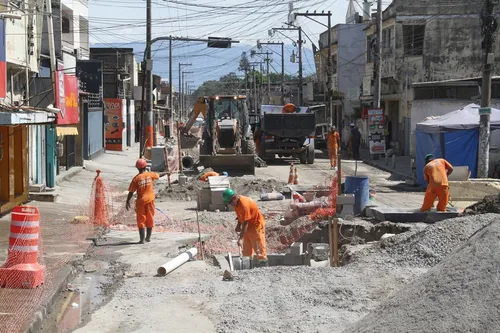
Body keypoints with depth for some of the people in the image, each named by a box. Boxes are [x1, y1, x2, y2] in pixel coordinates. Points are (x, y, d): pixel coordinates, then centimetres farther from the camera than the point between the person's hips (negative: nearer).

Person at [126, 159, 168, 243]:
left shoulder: (136, 178, -10)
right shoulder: (150, 175, -3)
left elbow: (131, 192, -10)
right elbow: (159, 175, 17)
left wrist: (127, 202, -1)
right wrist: (166, 173, 37)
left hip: (141, 201, -2)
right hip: (150, 200, 2)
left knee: (141, 220, 3)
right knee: (150, 219, 14)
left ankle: (142, 239, 0)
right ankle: (148, 237, 21)